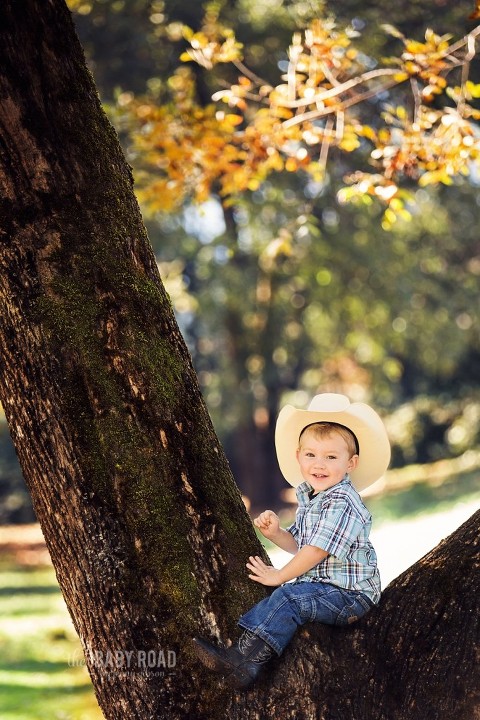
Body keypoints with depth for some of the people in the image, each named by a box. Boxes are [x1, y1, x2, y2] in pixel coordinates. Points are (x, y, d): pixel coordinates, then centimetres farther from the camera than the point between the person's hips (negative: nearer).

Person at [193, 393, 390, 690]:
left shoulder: (341, 503, -18)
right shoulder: (308, 497, 13)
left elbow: (318, 549, -20)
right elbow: (298, 544, 21)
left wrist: (280, 576, -11)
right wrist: (275, 533, 0)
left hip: (349, 594, -11)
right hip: (319, 586, 11)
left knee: (288, 598, -25)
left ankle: (247, 657, -34)